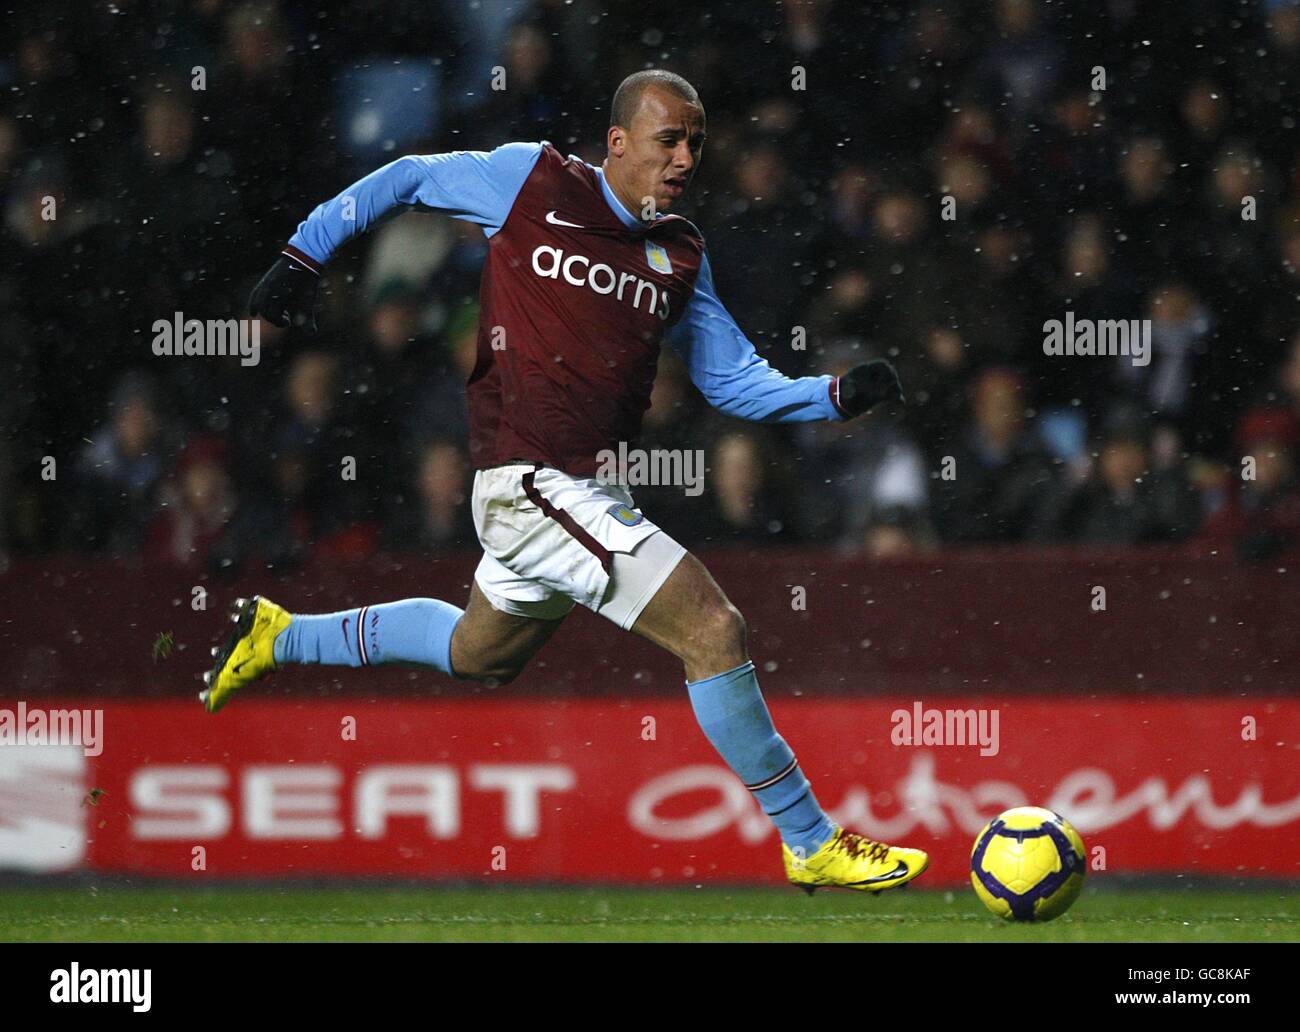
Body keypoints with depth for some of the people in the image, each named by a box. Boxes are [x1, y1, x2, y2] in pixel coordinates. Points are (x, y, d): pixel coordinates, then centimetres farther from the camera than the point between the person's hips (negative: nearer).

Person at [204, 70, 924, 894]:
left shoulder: (681, 255, 10)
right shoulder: (532, 182, -6)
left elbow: (734, 381, 11)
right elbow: (405, 181, 7)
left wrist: (837, 394, -5)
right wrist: (303, 258, 3)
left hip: (585, 495, 8)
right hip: (532, 482, -8)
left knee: (480, 654, 28)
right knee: (714, 632, -15)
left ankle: (279, 637, 46)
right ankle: (811, 844, -6)